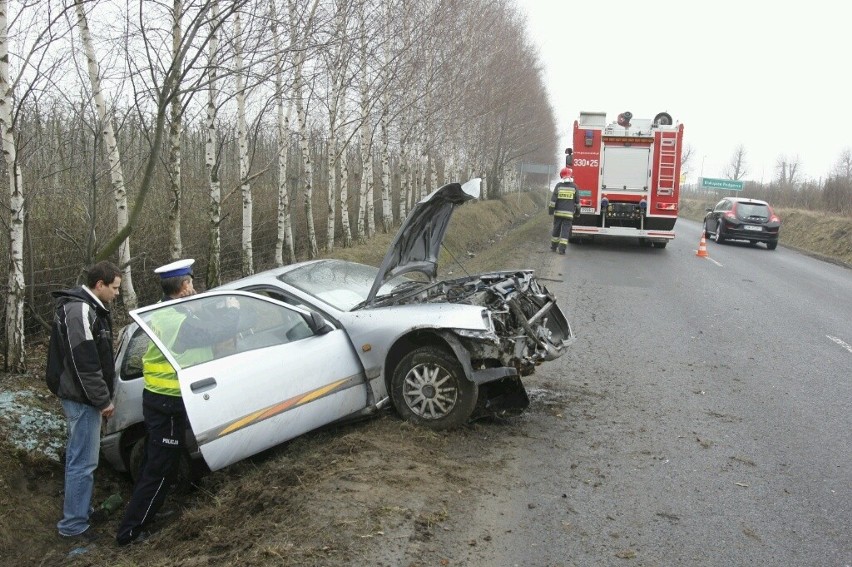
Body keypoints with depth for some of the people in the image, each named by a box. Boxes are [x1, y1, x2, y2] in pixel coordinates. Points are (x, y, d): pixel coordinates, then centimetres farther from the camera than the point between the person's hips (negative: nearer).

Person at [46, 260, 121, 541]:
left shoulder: (87, 308, 13)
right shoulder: (80, 310, -20)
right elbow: (84, 363, -24)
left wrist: (101, 397, 19)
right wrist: (103, 400, -19)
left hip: (79, 396, 11)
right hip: (82, 398, -11)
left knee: (79, 458, 19)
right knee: (83, 461, -4)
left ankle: (81, 511, 30)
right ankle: (73, 524, 4)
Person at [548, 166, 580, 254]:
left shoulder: (558, 186, -3)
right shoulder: (574, 187, -1)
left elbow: (553, 199, -5)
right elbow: (577, 201, 3)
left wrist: (551, 210, 0)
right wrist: (577, 210, 15)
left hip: (558, 212, 1)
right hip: (569, 213, -1)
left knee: (556, 229, 13)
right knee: (565, 231, 0)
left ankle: (554, 247, 21)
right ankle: (562, 249, -6)